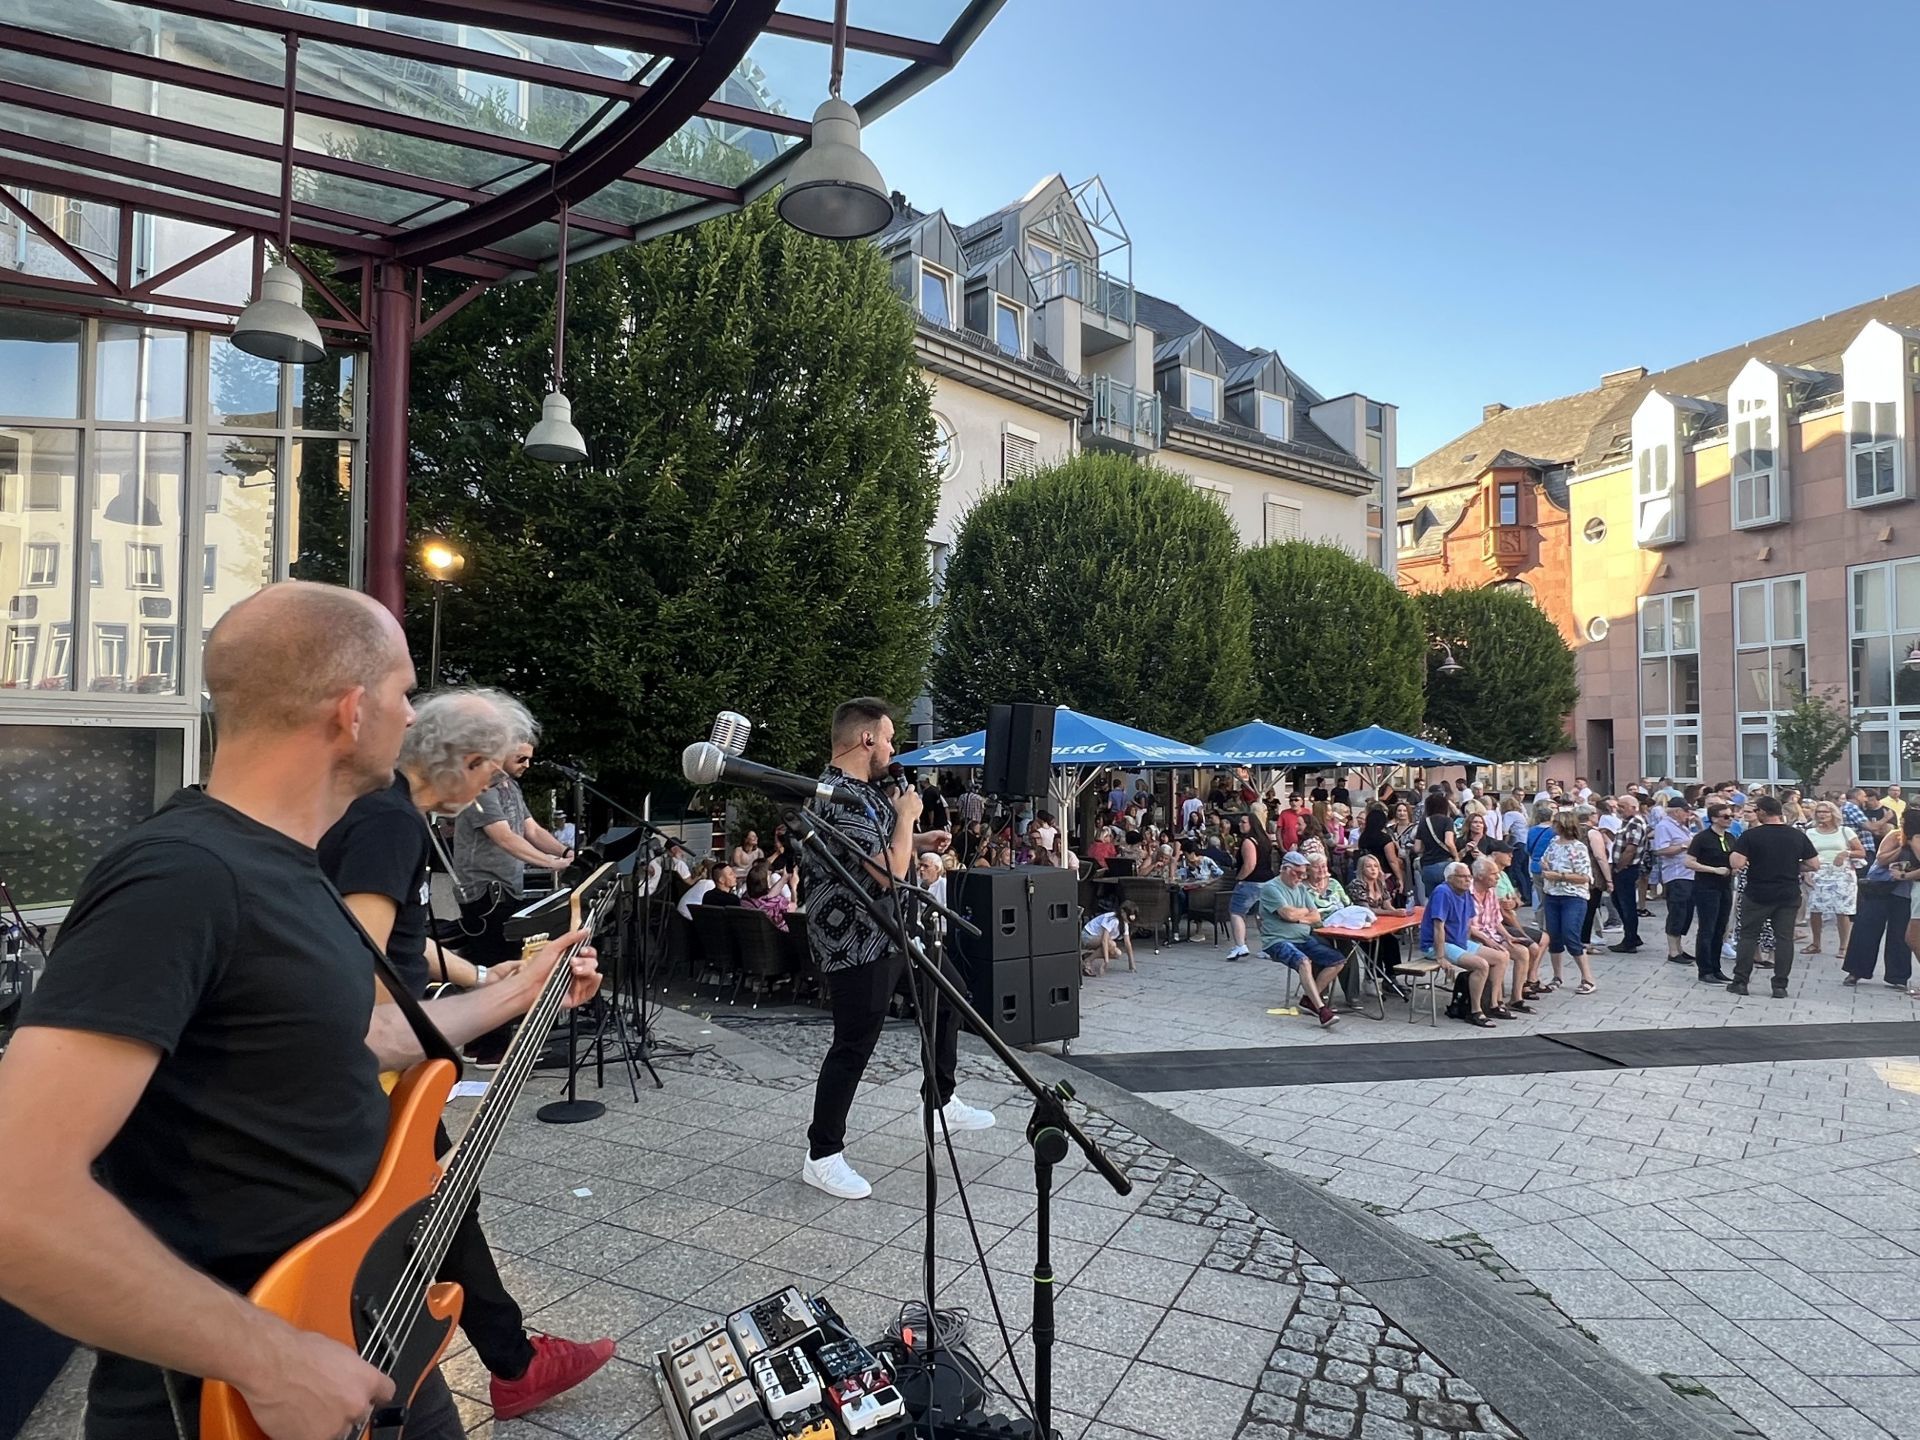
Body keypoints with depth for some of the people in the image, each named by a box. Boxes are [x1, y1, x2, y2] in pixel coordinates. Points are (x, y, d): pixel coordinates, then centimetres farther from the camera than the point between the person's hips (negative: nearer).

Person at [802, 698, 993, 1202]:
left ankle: (943, 1102, 35)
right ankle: (822, 1157, 14)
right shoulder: (839, 798, -25)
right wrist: (907, 815, -14)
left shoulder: (863, 789, 8)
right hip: (858, 943, -10)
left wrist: (911, 832, 10)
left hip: (894, 927, 11)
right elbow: (890, 872, -27)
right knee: (853, 1046, -1)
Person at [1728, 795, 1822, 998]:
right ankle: (1780, 986, 8)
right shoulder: (1798, 835, 0)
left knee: (1748, 936, 7)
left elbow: (1737, 864, -19)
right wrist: (1791, 867, 17)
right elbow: (1814, 865, 3)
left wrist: (1751, 864, 3)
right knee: (1784, 938, 7)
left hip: (1757, 895, -3)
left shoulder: (1751, 835, -12)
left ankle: (1740, 982, 8)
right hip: (1789, 895, 3)